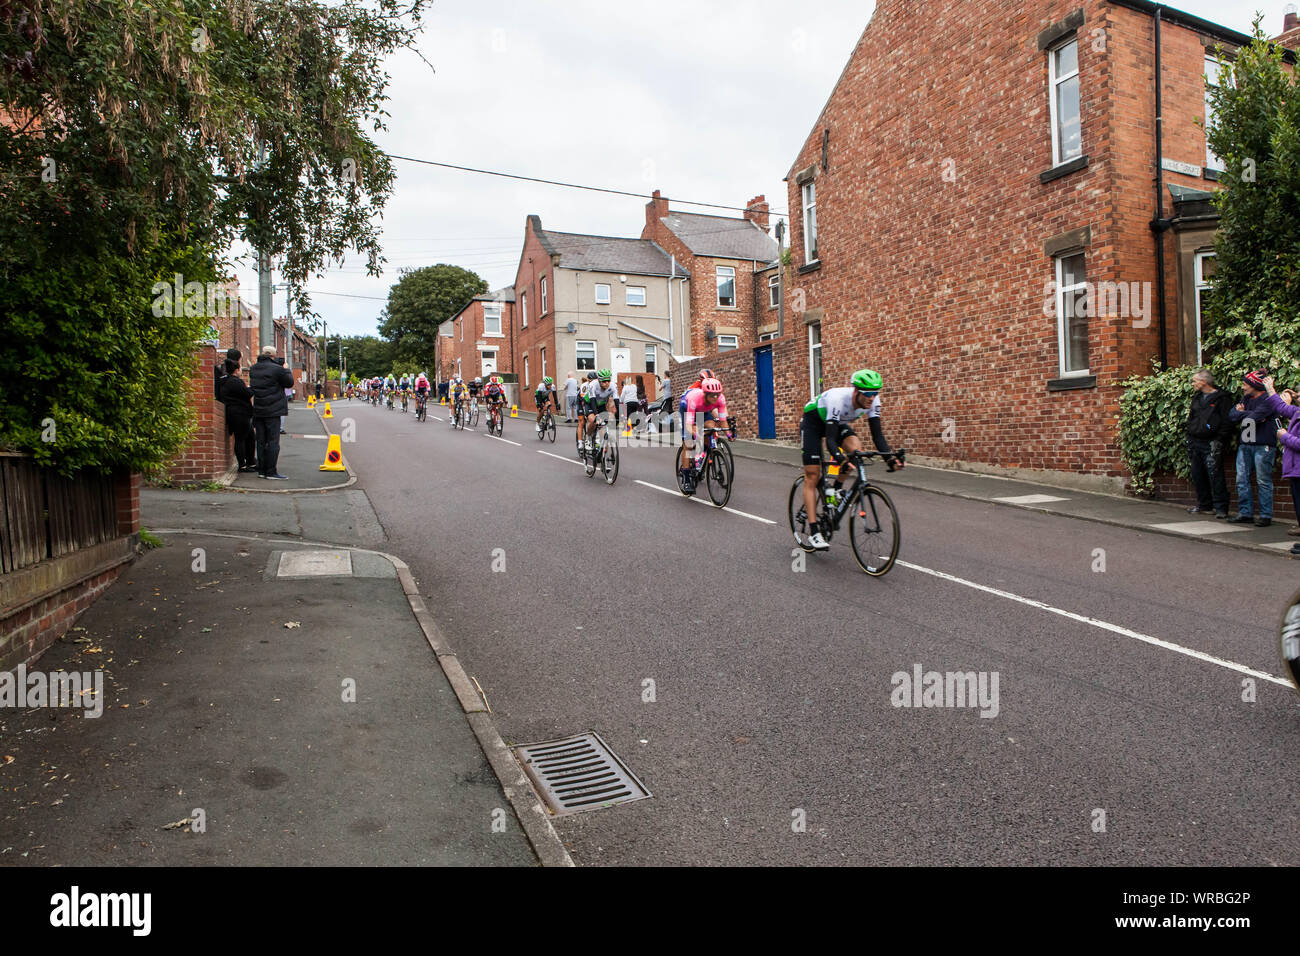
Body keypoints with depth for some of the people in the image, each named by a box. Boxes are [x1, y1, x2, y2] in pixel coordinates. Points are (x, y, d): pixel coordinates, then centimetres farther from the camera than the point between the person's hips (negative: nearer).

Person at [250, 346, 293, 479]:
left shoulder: (253, 369, 9)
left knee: (261, 441, 12)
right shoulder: (277, 369, -13)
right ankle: (271, 472, -4)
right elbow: (289, 382, -4)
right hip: (273, 411, -7)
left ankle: (261, 470, 16)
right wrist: (286, 369, 12)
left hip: (258, 410, 7)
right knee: (273, 442, -3)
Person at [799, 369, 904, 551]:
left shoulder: (872, 401, -22)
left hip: (837, 423, 5)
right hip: (813, 421, -5)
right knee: (812, 477, -11)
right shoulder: (838, 399, -38)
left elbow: (877, 434, -19)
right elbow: (830, 439, -41)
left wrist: (890, 457, -34)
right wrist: (840, 459, -58)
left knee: (856, 448, -26)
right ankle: (814, 533, -10)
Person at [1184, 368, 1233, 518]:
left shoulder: (1222, 398, -5)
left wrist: (1218, 440, -15)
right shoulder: (1197, 398, 18)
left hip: (1210, 444, -7)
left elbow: (1227, 422, -9)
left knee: (1215, 475, -9)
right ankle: (1204, 505, 19)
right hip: (1195, 442, 7)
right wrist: (1188, 431, 14)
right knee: (1198, 475, 9)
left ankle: (1221, 508, -5)